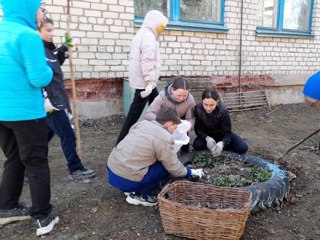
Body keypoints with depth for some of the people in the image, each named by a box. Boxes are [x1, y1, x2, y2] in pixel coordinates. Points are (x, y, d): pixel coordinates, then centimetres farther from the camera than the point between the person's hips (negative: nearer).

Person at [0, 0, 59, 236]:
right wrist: (48, 70, 2)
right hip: (25, 112, -8)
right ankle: (43, 217, 13)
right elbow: (40, 78, -18)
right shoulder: (28, 35, -15)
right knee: (36, 163, 3)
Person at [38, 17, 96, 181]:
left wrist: (65, 48, 16)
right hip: (50, 101, -9)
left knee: (47, 135, 18)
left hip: (56, 99, 9)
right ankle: (75, 170, 10)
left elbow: (56, 63, 29)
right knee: (67, 135, -2)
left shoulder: (48, 48, 13)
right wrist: (45, 100, -24)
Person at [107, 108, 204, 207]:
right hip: (125, 179, -8)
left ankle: (132, 189, 17)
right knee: (165, 166, 2)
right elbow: (174, 168, -3)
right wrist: (191, 172, 17)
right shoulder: (164, 139, -13)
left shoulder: (142, 123, 8)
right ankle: (139, 195, 6)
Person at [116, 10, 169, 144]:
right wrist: (150, 82, -24)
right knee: (134, 114, -5)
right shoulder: (148, 37, -15)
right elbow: (147, 62, -23)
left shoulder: (141, 34, 18)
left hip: (142, 81, 10)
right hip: (144, 82, -10)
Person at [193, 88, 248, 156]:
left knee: (243, 148, -20)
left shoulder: (223, 111, -30)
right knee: (197, 145, -30)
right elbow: (198, 129, -18)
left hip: (222, 134, -1)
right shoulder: (198, 109, -25)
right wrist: (207, 138, -39)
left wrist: (221, 144, -51)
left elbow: (227, 133, -29)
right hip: (207, 135, 1)